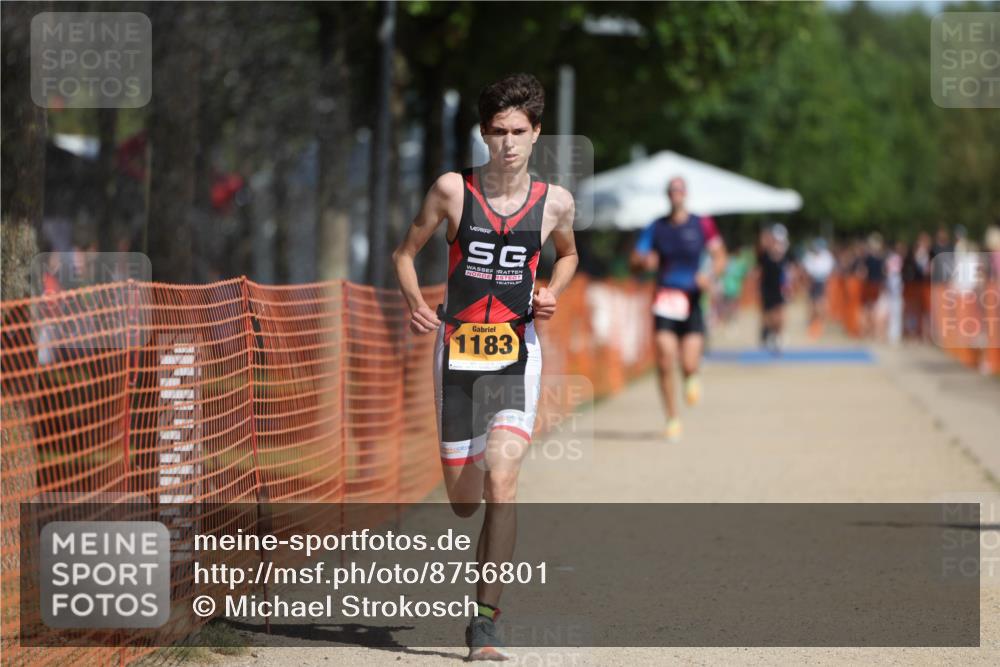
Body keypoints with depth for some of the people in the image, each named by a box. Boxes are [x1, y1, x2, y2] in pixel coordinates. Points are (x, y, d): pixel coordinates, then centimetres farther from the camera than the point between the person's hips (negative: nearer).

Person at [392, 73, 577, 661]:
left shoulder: (554, 202, 1)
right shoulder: (453, 190, -2)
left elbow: (568, 254, 22)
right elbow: (407, 251, 9)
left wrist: (552, 295, 2)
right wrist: (416, 304, -9)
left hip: (516, 354, -1)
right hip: (457, 351, 1)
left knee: (501, 482, -20)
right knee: (464, 502, 6)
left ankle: (486, 621, -15)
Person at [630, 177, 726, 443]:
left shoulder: (702, 225, 1)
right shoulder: (656, 227, 5)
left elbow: (719, 257, 4)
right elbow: (636, 260, 5)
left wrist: (711, 274, -17)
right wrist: (645, 261, -19)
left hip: (692, 303, -1)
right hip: (665, 301, 1)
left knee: (689, 366, -8)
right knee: (665, 364, -10)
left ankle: (691, 379, 32)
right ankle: (672, 419, 4)